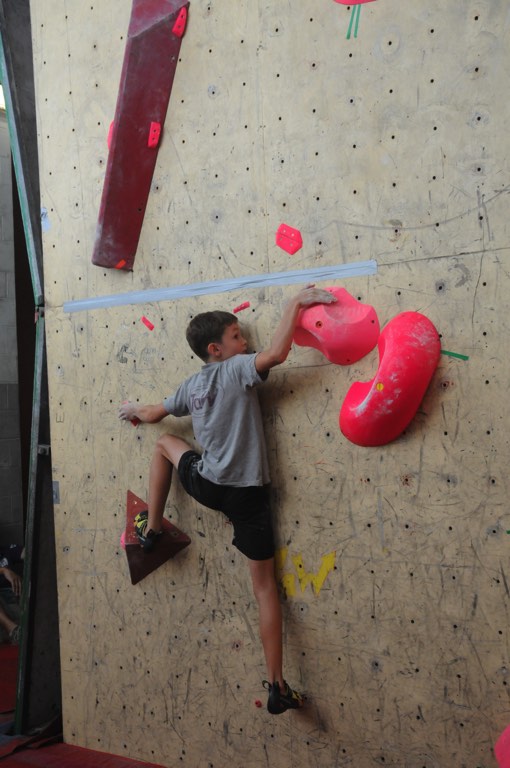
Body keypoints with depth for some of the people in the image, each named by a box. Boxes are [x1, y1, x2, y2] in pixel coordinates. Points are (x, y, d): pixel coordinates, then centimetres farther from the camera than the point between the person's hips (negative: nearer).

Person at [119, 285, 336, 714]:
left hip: (206, 486, 5)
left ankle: (151, 529, 40)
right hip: (248, 495, -5)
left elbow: (154, 415, 24)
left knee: (165, 443, 35)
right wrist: (295, 304, -20)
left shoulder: (192, 385, 8)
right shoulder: (236, 369, -11)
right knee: (265, 587, 3)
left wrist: (134, 412, 47)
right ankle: (278, 688, 2)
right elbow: (277, 353, -31)